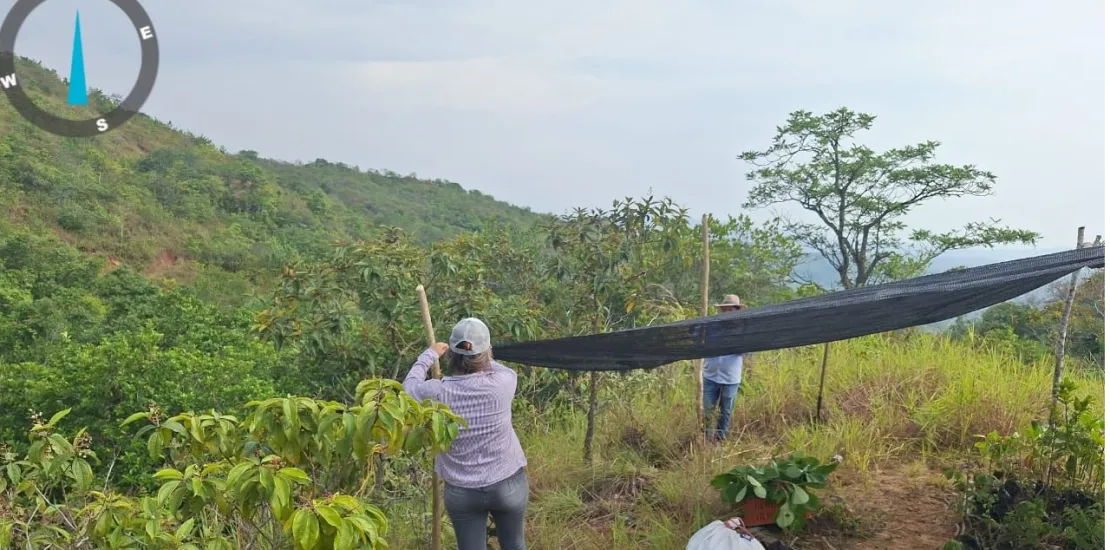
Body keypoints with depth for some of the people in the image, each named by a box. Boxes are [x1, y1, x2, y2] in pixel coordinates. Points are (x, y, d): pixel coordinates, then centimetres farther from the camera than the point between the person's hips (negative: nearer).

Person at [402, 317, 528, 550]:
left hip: (460, 491, 1)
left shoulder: (437, 393, -16)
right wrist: (483, 358, 22)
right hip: (508, 484, 0)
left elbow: (409, 386, 7)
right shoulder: (502, 383, -19)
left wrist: (429, 355, 19)